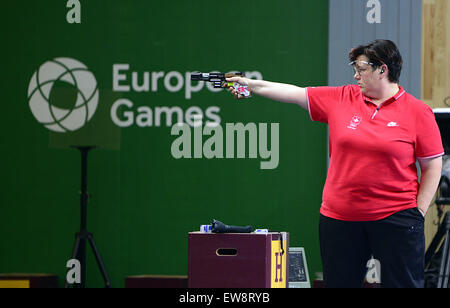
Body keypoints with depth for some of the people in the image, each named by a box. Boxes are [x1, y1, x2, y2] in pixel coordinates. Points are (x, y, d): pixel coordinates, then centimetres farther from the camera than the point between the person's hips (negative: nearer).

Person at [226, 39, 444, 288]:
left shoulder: (417, 111, -3)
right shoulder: (341, 99, 8)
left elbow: (432, 167, -1)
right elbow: (296, 93, 12)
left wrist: (419, 212, -5)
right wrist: (252, 85, 10)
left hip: (395, 218, -4)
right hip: (339, 216, 4)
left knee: (402, 283, -1)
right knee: (339, 283, 8)